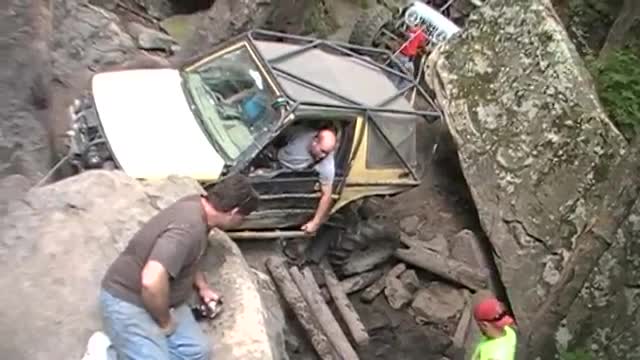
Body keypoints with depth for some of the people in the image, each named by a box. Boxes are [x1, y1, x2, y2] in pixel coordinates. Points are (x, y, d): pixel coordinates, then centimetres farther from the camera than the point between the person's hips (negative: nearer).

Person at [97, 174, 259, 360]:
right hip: (129, 302, -9)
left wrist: (202, 286, 13)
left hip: (159, 300, 9)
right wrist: (165, 322, -21)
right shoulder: (189, 227, -31)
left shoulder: (197, 204, -1)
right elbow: (152, 282, -39)